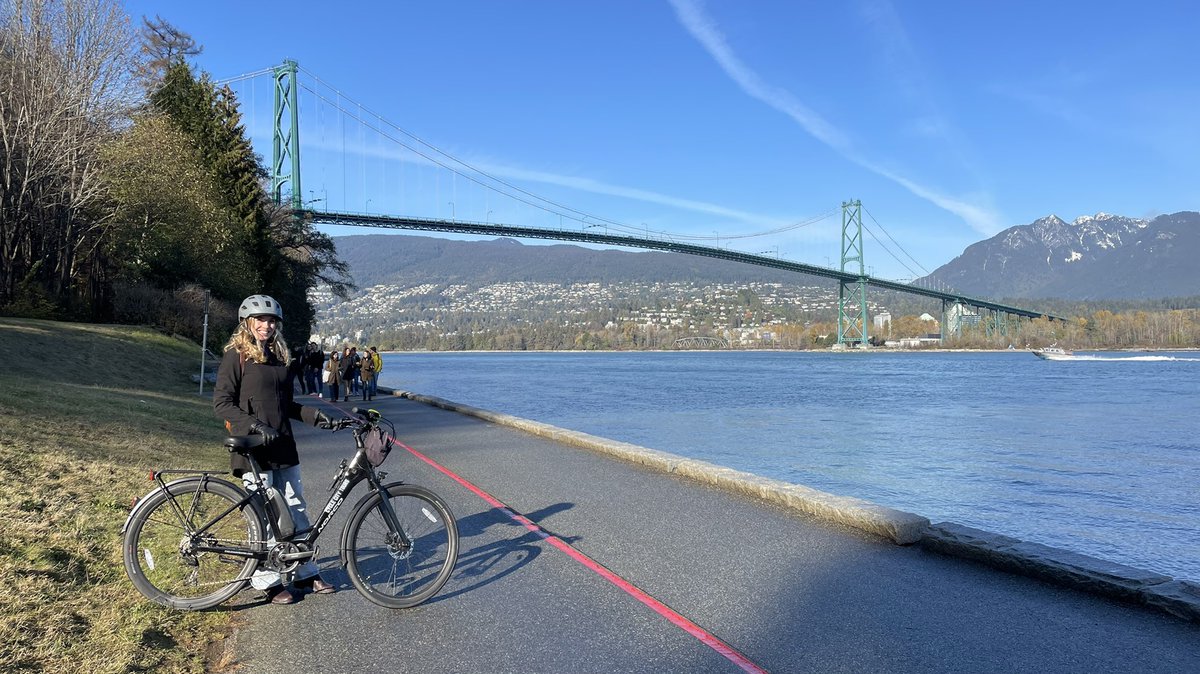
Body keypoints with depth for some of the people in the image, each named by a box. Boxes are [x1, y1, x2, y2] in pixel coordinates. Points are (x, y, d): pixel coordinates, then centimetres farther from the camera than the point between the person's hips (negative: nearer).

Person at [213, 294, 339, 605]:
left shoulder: (282, 357, 14)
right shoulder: (236, 355, -6)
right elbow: (221, 402, -11)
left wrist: (314, 415, 3)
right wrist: (255, 426, -23)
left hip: (283, 445, 7)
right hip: (253, 447, -7)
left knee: (296, 509, 11)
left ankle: (305, 572, 22)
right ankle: (267, 581, 12)